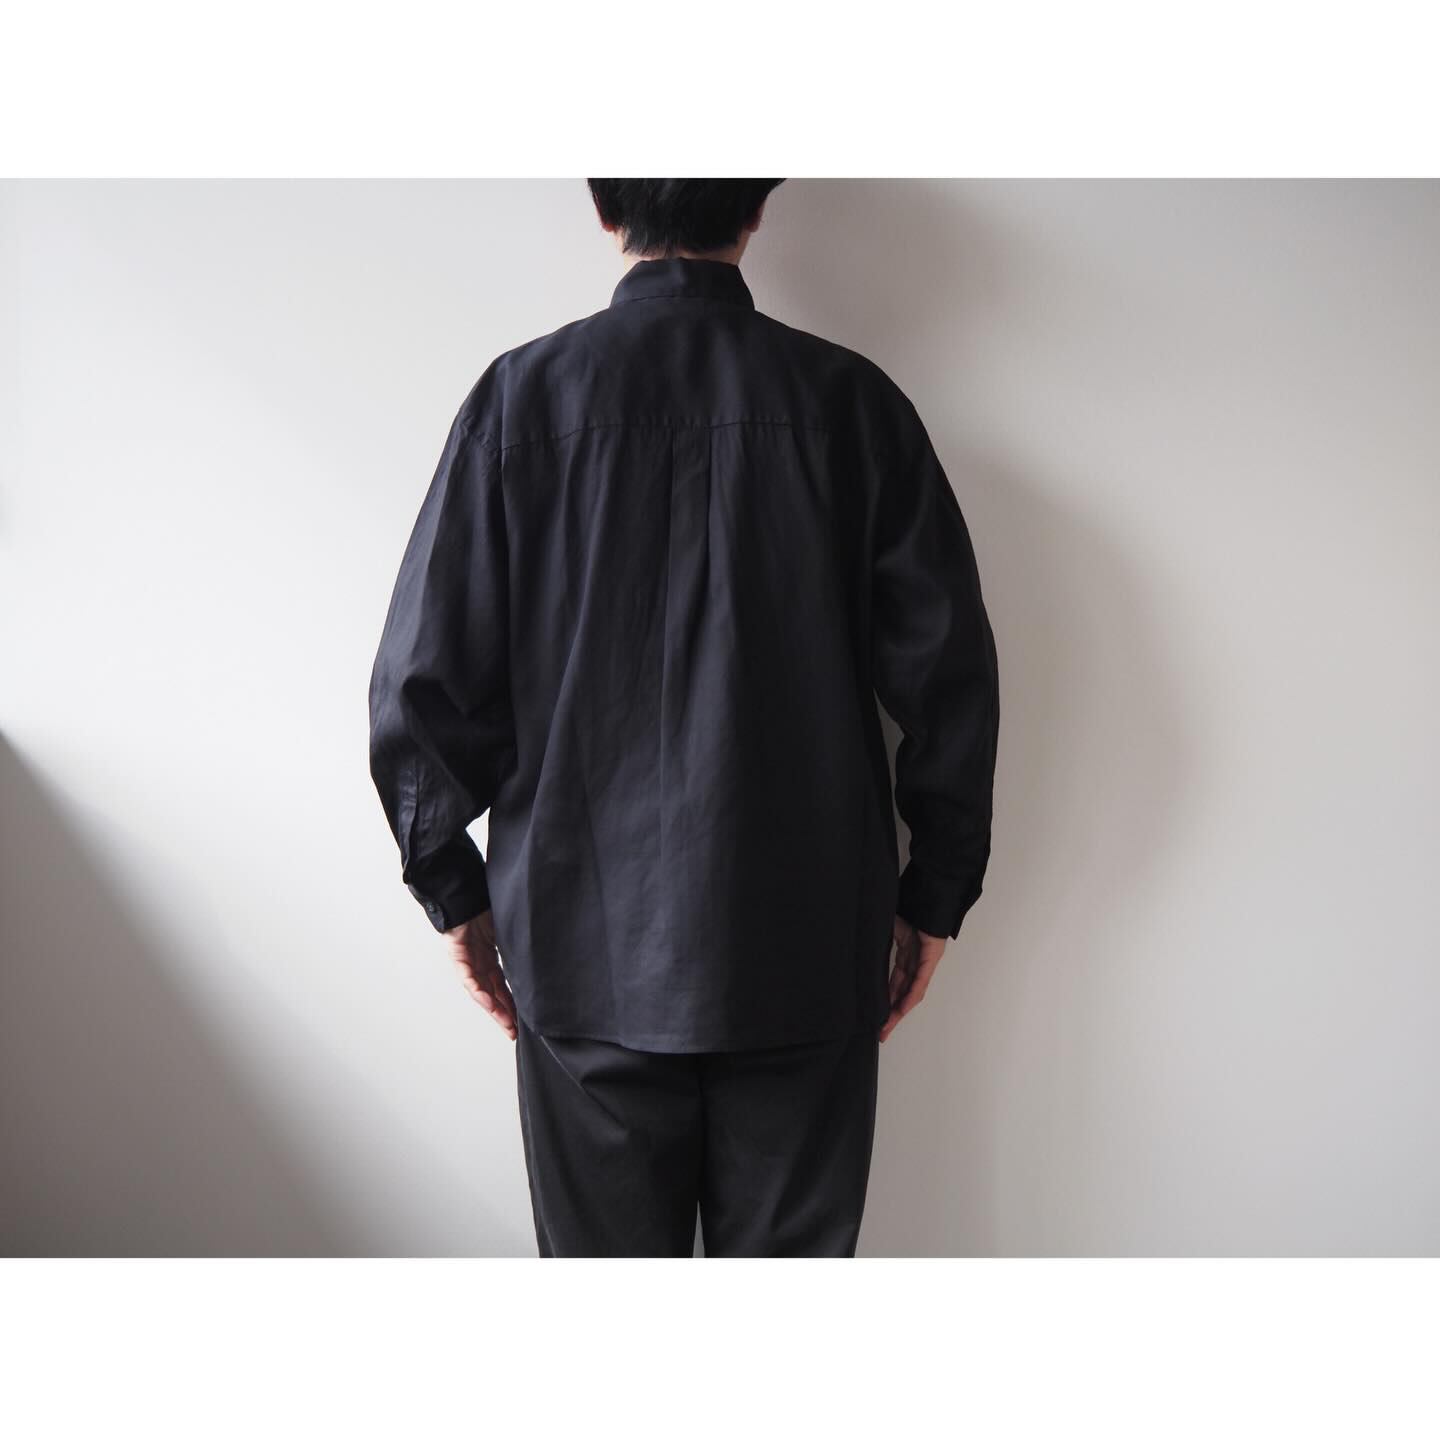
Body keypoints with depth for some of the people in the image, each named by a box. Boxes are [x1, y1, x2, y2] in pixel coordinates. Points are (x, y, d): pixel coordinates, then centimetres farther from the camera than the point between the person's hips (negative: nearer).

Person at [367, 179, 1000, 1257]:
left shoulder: (522, 396, -5)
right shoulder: (851, 400, -3)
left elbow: (422, 682, -4)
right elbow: (948, 672, -2)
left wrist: (455, 890, 8)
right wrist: (933, 896, 9)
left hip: (587, 953, 0)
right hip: (810, 955, 1)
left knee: (605, 1250, 16)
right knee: (792, 1249, 15)